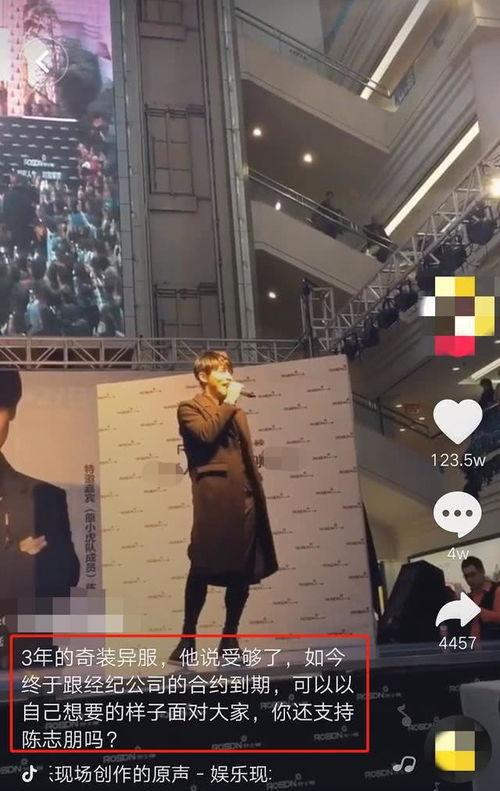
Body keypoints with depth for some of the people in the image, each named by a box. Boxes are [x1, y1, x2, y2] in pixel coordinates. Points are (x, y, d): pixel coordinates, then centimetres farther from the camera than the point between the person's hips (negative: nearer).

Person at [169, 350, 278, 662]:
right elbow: (206, 435, -15)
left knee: (243, 571, 5)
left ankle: (230, 638, 15)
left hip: (244, 496, 6)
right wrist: (227, 403, -5)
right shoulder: (190, 409, 6)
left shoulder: (236, 410, 26)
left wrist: (257, 489, 15)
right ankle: (188, 639, 5)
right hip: (214, 496, -6)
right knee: (203, 569, -5)